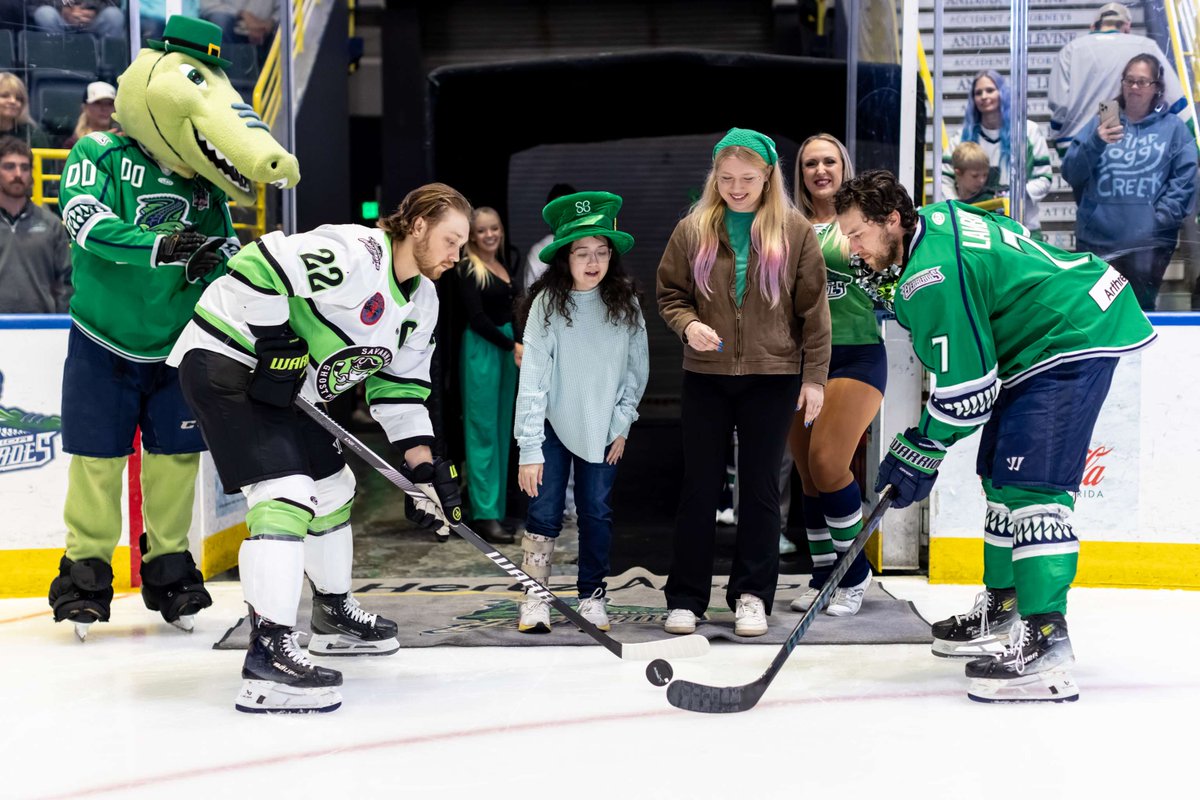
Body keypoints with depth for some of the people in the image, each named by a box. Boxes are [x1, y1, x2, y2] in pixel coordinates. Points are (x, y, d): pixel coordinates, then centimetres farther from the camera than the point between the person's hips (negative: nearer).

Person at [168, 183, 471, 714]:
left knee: (333, 487, 20)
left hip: (286, 388, 11)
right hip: (227, 360, -11)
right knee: (287, 493, -23)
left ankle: (334, 615, 41)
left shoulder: (422, 302, 8)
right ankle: (268, 655, -27)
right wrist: (276, 347, -24)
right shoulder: (355, 254, -23)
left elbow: (400, 387, 11)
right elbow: (257, 266, -29)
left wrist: (424, 466, 2)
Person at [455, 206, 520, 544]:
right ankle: (485, 515, -6)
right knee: (483, 431, -6)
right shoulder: (468, 270, -8)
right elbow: (477, 319, -14)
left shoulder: (509, 262, 10)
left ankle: (496, 507, 16)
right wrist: (513, 345, -15)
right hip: (482, 348, -7)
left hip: (507, 345, 7)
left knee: (502, 430, 10)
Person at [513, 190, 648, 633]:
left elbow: (637, 368, 2)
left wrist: (622, 423, -3)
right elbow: (533, 377, -16)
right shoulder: (548, 304, -13)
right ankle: (535, 597, 9)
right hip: (553, 425, -2)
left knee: (597, 513, 7)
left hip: (603, 428, 2)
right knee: (545, 510, -3)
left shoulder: (625, 305, -5)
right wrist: (529, 448, -19)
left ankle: (592, 596, 20)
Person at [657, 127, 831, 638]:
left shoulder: (795, 230, -1)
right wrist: (687, 325, -14)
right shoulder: (693, 229, 2)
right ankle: (686, 597, 14)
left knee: (760, 488, 6)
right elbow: (669, 293, 8)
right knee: (699, 486, 6)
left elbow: (813, 308, 0)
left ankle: (752, 595, 17)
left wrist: (815, 376, -2)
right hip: (706, 376, 1)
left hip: (773, 377, -1)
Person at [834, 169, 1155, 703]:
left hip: (1074, 339, -12)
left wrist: (920, 453, -12)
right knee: (1001, 472, 16)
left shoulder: (931, 275, -23)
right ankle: (1003, 609, 28)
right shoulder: (935, 219, 6)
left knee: (1030, 483, -20)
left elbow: (966, 386, -22)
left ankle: (1045, 644, -25)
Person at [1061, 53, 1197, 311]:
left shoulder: (1173, 127, 7)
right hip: (1096, 238, 2)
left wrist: (1160, 217, -13)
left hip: (1149, 242, -2)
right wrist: (1095, 144, -16)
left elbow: (1185, 179, 0)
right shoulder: (1099, 123, 12)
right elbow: (1070, 174, 2)